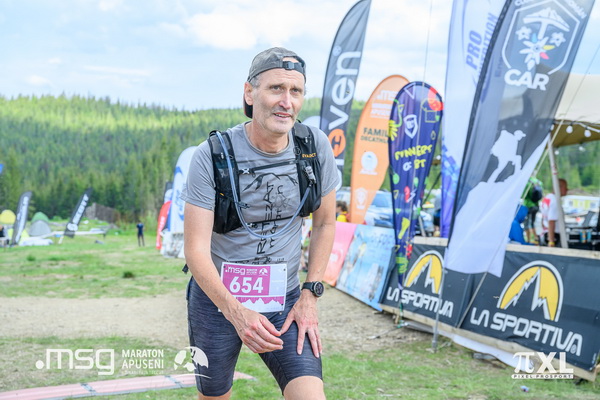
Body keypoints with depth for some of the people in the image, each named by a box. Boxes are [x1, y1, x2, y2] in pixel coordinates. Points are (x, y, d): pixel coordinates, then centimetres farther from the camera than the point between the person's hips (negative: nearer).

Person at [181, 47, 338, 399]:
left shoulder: (316, 146, -11)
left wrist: (310, 294, -3)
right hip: (216, 298, -1)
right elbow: (196, 250, -20)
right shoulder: (212, 156, -19)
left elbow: (325, 222, 3)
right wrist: (237, 312, -33)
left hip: (285, 301, 1)